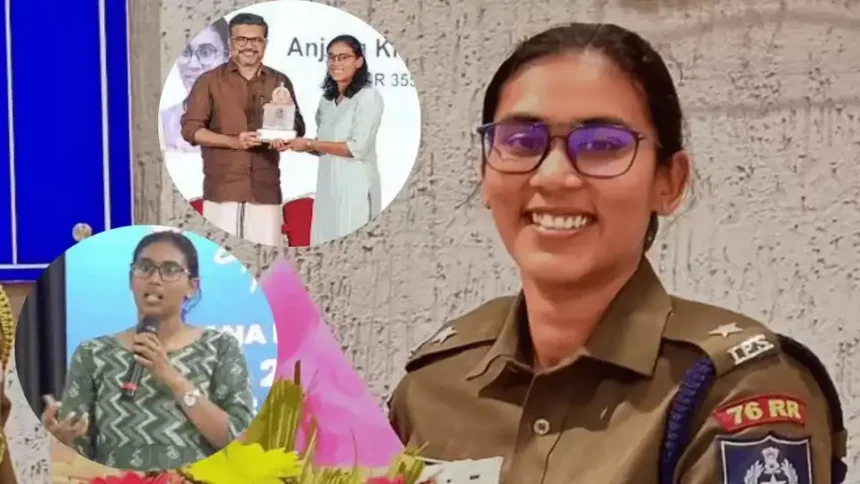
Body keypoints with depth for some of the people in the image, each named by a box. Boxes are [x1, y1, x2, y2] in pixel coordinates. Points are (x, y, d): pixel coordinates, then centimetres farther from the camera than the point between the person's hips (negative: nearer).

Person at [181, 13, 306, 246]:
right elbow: (190, 128, -1)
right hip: (222, 186, -2)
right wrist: (233, 141, -16)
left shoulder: (280, 82, 13)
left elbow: (298, 127, 15)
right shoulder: (209, 81, 4)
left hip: (265, 187, 3)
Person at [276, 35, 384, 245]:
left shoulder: (368, 96, -8)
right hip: (328, 185, 7)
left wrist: (309, 144, -11)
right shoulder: (327, 99, 15)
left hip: (355, 186, -7)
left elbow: (357, 148, -15)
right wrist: (293, 144, -2)